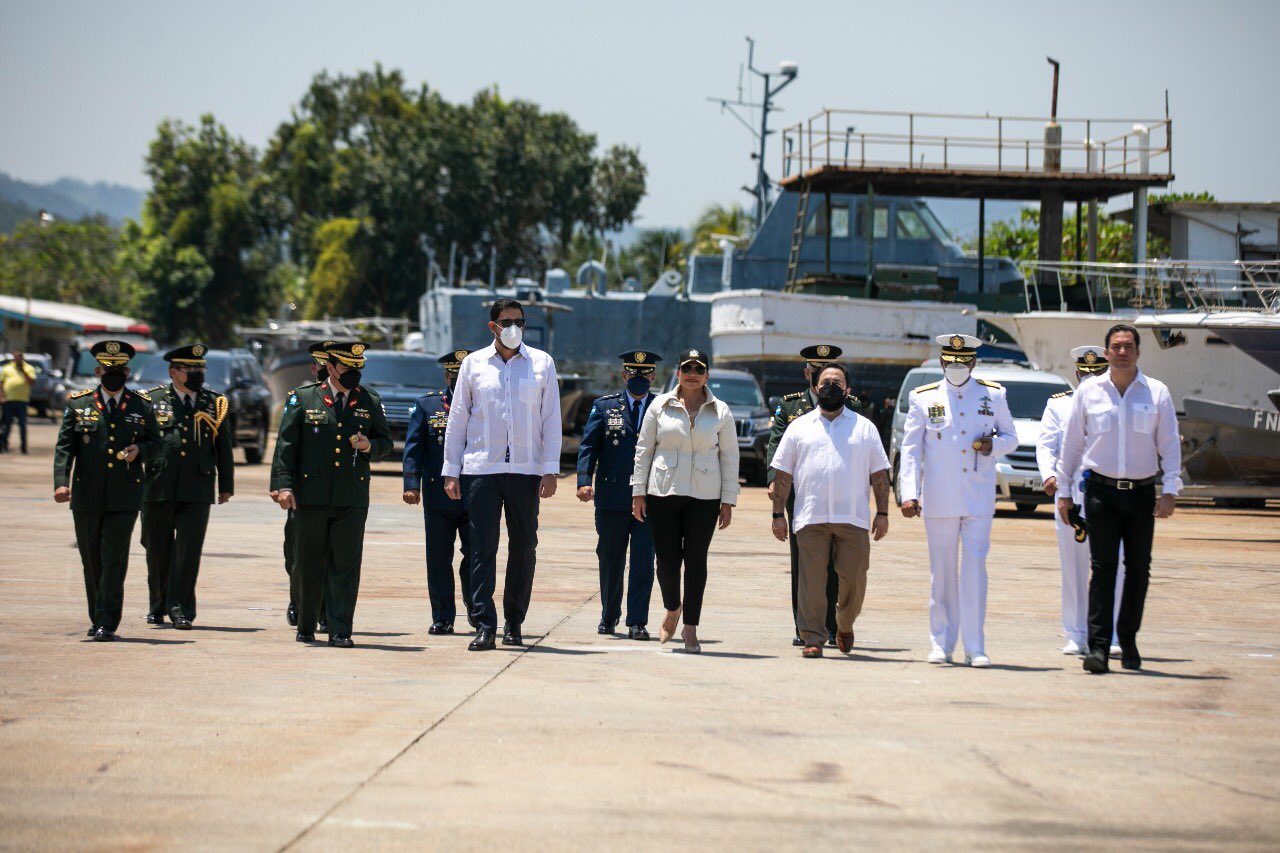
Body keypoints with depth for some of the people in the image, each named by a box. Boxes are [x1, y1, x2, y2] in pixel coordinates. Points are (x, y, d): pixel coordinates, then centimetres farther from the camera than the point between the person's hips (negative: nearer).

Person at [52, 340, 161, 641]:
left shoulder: (142, 406, 7)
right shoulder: (78, 404, 6)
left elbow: (155, 443, 14)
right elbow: (64, 446, 1)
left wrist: (140, 450, -9)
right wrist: (61, 482, -14)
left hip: (125, 497, -1)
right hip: (87, 496, 1)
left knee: (115, 560, -10)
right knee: (92, 561, 9)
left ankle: (108, 624, -9)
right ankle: (97, 619, 23)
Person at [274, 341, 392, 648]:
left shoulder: (370, 401, 10)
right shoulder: (303, 398, 4)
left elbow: (385, 441, 17)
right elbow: (286, 443, 3)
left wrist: (369, 446, -7)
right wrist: (285, 484, -6)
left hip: (352, 498, 1)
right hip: (311, 495, -1)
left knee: (346, 565, -4)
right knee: (308, 565, 6)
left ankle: (340, 631, -1)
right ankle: (306, 626, 20)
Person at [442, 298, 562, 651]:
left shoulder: (541, 363, 7)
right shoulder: (473, 364, 7)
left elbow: (551, 420, 6)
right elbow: (457, 420, 9)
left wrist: (550, 471, -1)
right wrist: (451, 472, 4)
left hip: (526, 470, 1)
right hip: (481, 469, -1)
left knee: (524, 547, 4)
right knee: (483, 546, -7)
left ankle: (514, 622, 17)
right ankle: (485, 625, -8)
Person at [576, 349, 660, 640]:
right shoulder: (605, 406, 7)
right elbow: (588, 445, 2)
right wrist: (584, 480, -12)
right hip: (611, 498, 1)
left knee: (643, 560, -5)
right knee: (610, 560, 9)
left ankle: (637, 622, -2)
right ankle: (609, 616, 26)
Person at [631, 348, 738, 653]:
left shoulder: (720, 411, 5)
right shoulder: (660, 406, 5)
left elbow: (729, 457, 6)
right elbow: (643, 449, 8)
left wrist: (728, 501, 2)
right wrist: (639, 492, 3)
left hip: (704, 496, 0)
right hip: (663, 493, 0)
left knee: (696, 559, -1)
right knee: (667, 557, 0)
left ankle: (690, 627, 7)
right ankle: (672, 610, 27)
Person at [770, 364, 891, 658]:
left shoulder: (864, 427, 14)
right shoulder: (799, 427, 13)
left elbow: (879, 474, 12)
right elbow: (782, 473, 10)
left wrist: (882, 513, 3)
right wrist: (778, 514, 3)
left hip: (853, 519, 0)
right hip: (810, 519, 0)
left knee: (854, 578, -1)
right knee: (812, 580, -4)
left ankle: (845, 626, 23)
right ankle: (813, 638, 1)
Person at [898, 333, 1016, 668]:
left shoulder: (993, 395, 6)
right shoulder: (924, 398, 4)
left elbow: (1011, 437, 15)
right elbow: (910, 449, 3)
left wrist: (993, 445, -9)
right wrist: (909, 494, -7)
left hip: (979, 499, 0)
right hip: (939, 501, 0)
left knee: (975, 569, -6)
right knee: (942, 572, 5)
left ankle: (975, 647, -3)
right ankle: (941, 644, 13)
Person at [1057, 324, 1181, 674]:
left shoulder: (1157, 393, 4)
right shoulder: (1088, 392, 4)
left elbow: (1170, 445, 5)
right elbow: (1071, 444, 10)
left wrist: (1170, 491, -4)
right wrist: (1064, 491, 9)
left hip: (1142, 492, 1)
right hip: (1101, 490, -1)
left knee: (1138, 569, 6)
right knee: (1103, 567, -9)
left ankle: (1128, 640, 20)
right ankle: (1098, 646, -12)